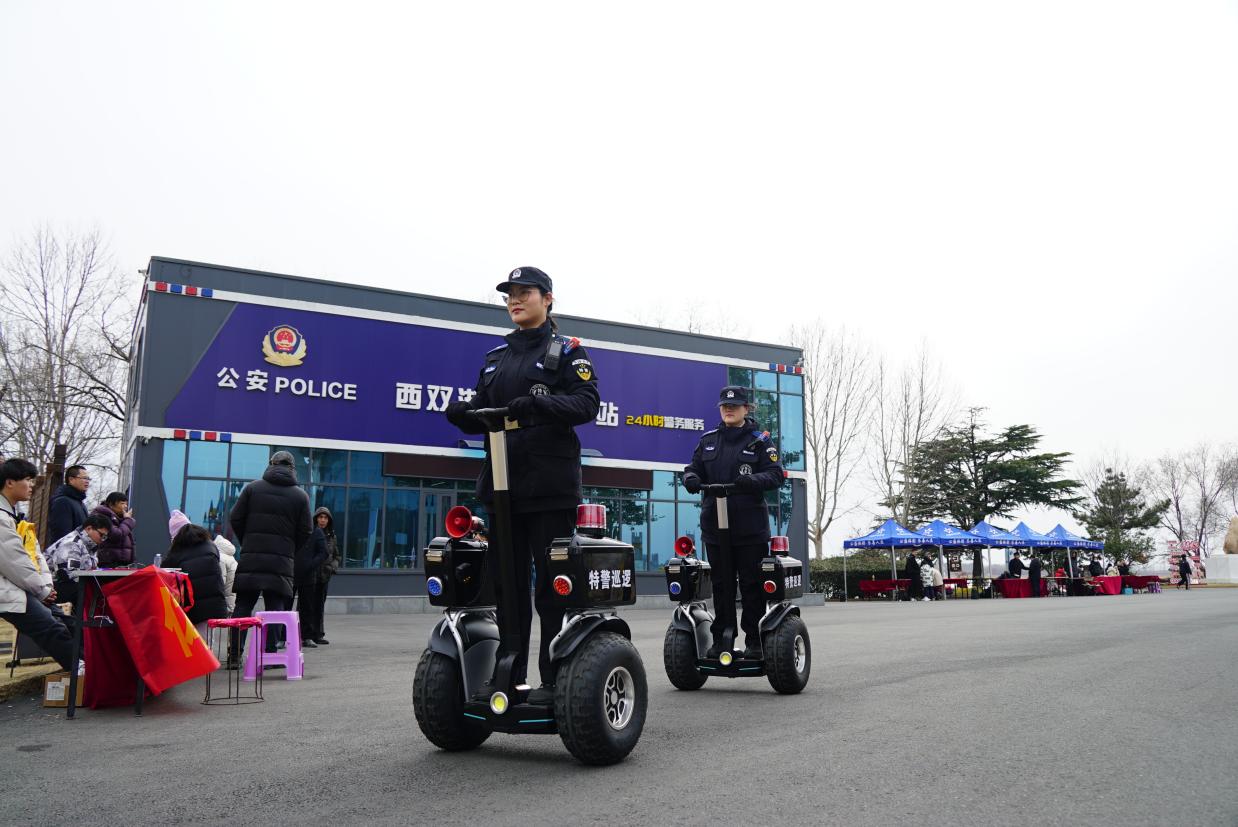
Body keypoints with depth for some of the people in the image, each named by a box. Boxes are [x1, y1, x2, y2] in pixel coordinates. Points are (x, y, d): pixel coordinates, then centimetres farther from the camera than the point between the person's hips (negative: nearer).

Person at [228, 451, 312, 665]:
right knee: (275, 607, 3)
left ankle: (235, 654, 5)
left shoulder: (253, 488, 6)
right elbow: (305, 531, 2)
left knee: (243, 605, 6)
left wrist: (246, 543, 15)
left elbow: (235, 519, 4)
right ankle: (269, 654, 2)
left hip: (251, 556, 1)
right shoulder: (300, 495, 5)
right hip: (282, 559, -1)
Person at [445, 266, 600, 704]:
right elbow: (482, 414, 18)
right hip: (504, 483, 5)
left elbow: (587, 403, -10)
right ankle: (507, 676, 16)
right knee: (507, 584, 8)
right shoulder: (496, 356, 20)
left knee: (553, 586, -2)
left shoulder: (566, 351, 4)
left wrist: (537, 404, -25)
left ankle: (554, 679, 6)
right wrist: (463, 414, -5)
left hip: (550, 486, -5)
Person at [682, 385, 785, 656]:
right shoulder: (708, 440, 14)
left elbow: (776, 475, -4)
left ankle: (754, 640, 10)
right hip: (715, 524, 3)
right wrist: (691, 478, -9)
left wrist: (752, 480, -24)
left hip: (750, 527, -3)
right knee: (721, 584, 9)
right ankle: (721, 638, 17)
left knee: (752, 584, 1)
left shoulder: (759, 441, 3)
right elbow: (693, 468, 15)